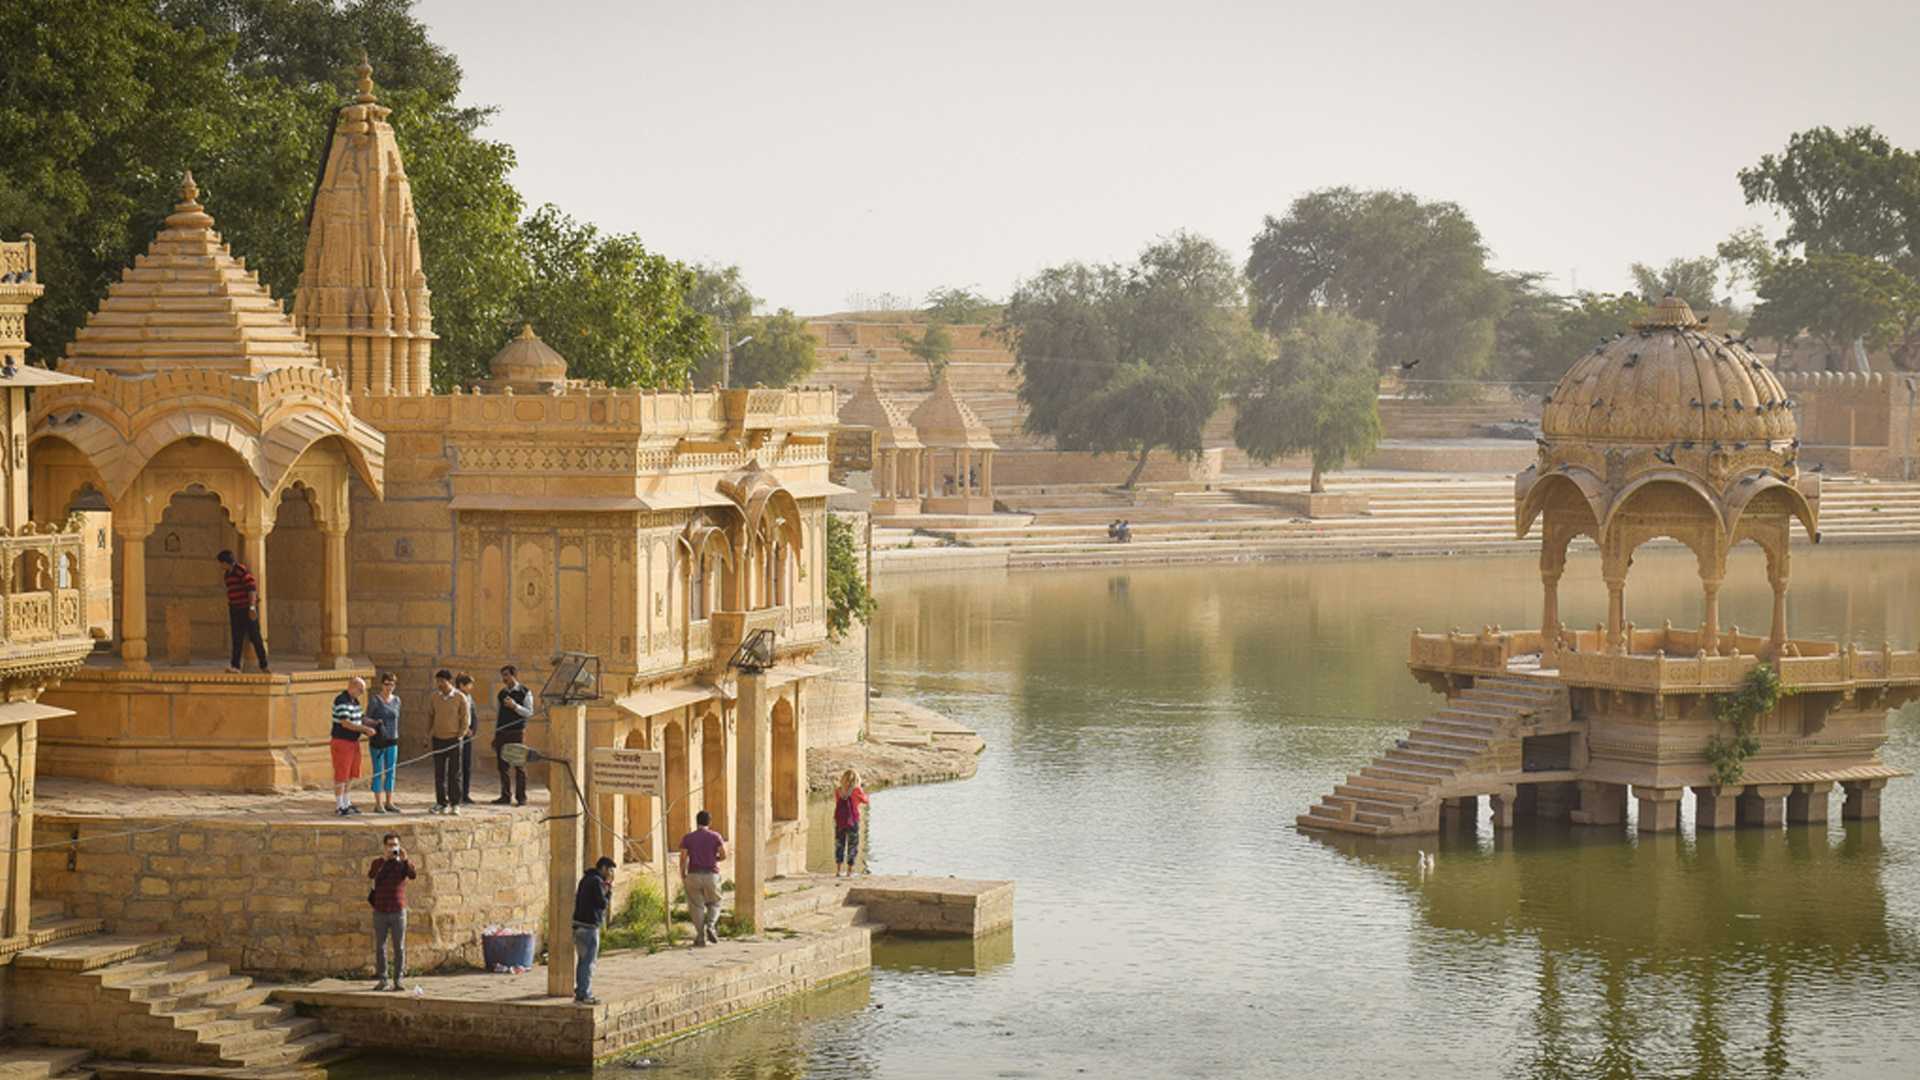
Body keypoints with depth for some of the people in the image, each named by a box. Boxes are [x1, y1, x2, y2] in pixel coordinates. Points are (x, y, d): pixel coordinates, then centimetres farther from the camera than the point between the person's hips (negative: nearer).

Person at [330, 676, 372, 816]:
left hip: (354, 742, 9)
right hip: (342, 742, -9)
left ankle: (347, 803, 20)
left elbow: (362, 718, 19)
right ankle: (339, 806, -1)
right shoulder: (341, 701, -18)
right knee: (341, 776, -5)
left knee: (350, 775, 12)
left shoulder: (355, 701, 12)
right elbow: (346, 723, -26)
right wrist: (365, 729, -28)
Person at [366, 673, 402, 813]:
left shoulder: (396, 700, 10)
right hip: (378, 740, -5)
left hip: (392, 741, 5)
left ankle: (389, 803, 13)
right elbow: (367, 719, -3)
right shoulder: (374, 700, -5)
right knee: (378, 772, -2)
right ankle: (378, 804, 2)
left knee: (391, 772, 7)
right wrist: (374, 723, -23)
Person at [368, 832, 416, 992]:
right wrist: (384, 859, -23)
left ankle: (398, 979, 7)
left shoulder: (403, 863, 7)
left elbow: (412, 875, -12)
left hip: (398, 911, -1)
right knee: (380, 947, 2)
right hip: (380, 911, 1)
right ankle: (382, 980, 8)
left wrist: (405, 860, -25)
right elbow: (371, 875, -13)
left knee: (399, 947, 1)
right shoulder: (379, 863, 7)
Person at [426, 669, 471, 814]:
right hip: (438, 740, 4)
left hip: (454, 740, -4)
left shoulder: (460, 698, -5)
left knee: (454, 773, -1)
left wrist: (460, 735, -7)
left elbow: (466, 718, -1)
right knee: (439, 774, 5)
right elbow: (430, 716, 15)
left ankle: (455, 804, 3)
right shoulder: (434, 698, 6)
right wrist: (428, 733, 7)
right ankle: (441, 803, 12)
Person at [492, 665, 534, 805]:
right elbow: (498, 714, 18)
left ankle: (521, 797, -1)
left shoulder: (525, 692, -1)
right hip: (502, 733, 5)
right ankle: (505, 796, 10)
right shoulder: (502, 693, 15)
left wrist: (515, 706, -21)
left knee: (519, 765, -4)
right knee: (503, 766, 5)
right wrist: (495, 735, 15)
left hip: (517, 732, -5)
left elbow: (529, 712, -6)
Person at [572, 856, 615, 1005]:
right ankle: (584, 994, -6)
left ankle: (580, 992, 19)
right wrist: (609, 891, -2)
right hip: (589, 927, -10)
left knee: (582, 961, 14)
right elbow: (602, 903, -17)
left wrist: (606, 889, 14)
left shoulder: (586, 879, 17)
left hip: (579, 926, 10)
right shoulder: (597, 881, -13)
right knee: (587, 963, -7)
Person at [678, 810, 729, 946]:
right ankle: (710, 926, -10)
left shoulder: (687, 838, 1)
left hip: (694, 875, 0)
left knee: (697, 906, 5)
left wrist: (683, 876, 6)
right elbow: (723, 855, -4)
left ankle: (701, 936, 1)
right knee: (714, 904, 15)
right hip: (711, 875, 0)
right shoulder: (715, 837, 1)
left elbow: (683, 859, -4)